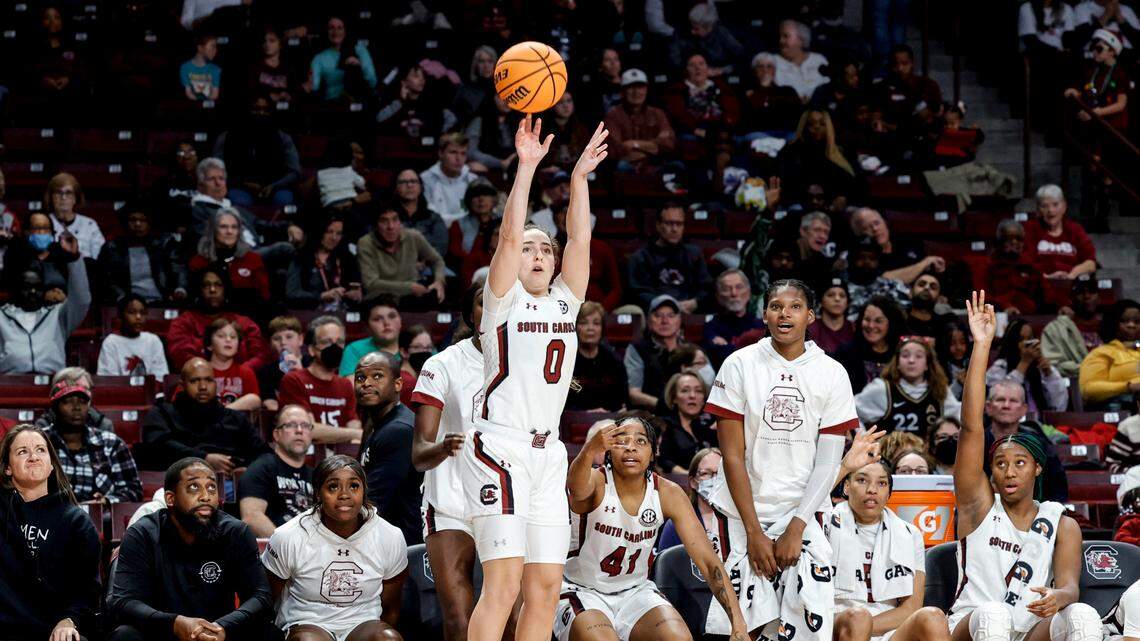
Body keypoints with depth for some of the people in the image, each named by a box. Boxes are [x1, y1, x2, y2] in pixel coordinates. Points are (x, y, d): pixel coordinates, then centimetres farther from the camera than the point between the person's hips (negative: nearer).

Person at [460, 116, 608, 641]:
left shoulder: (564, 302, 16)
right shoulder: (504, 300, 2)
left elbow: (579, 239, 7)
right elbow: (510, 235, -10)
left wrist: (580, 176, 1)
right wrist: (526, 168, -15)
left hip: (547, 453, 6)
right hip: (499, 449, -6)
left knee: (546, 588, 2)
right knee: (504, 583, -16)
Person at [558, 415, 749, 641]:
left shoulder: (668, 494, -10)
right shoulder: (597, 482, -19)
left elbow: (708, 561, -12)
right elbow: (577, 488, -46)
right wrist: (590, 451, -70)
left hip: (634, 591, 3)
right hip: (581, 591, -3)